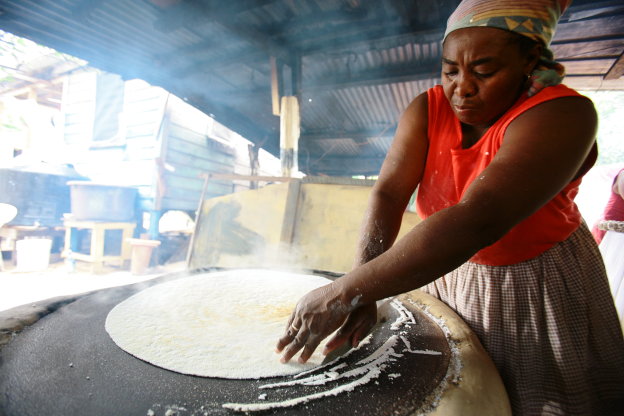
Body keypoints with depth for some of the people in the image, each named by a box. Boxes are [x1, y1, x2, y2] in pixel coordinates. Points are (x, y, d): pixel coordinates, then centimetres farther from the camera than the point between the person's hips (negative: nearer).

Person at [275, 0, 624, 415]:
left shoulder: (561, 115, -27)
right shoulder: (428, 109, -13)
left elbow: (477, 221, -43)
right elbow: (388, 193, -24)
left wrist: (345, 293, -47)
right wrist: (360, 290, -37)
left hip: (538, 286, -2)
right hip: (447, 274, 3)